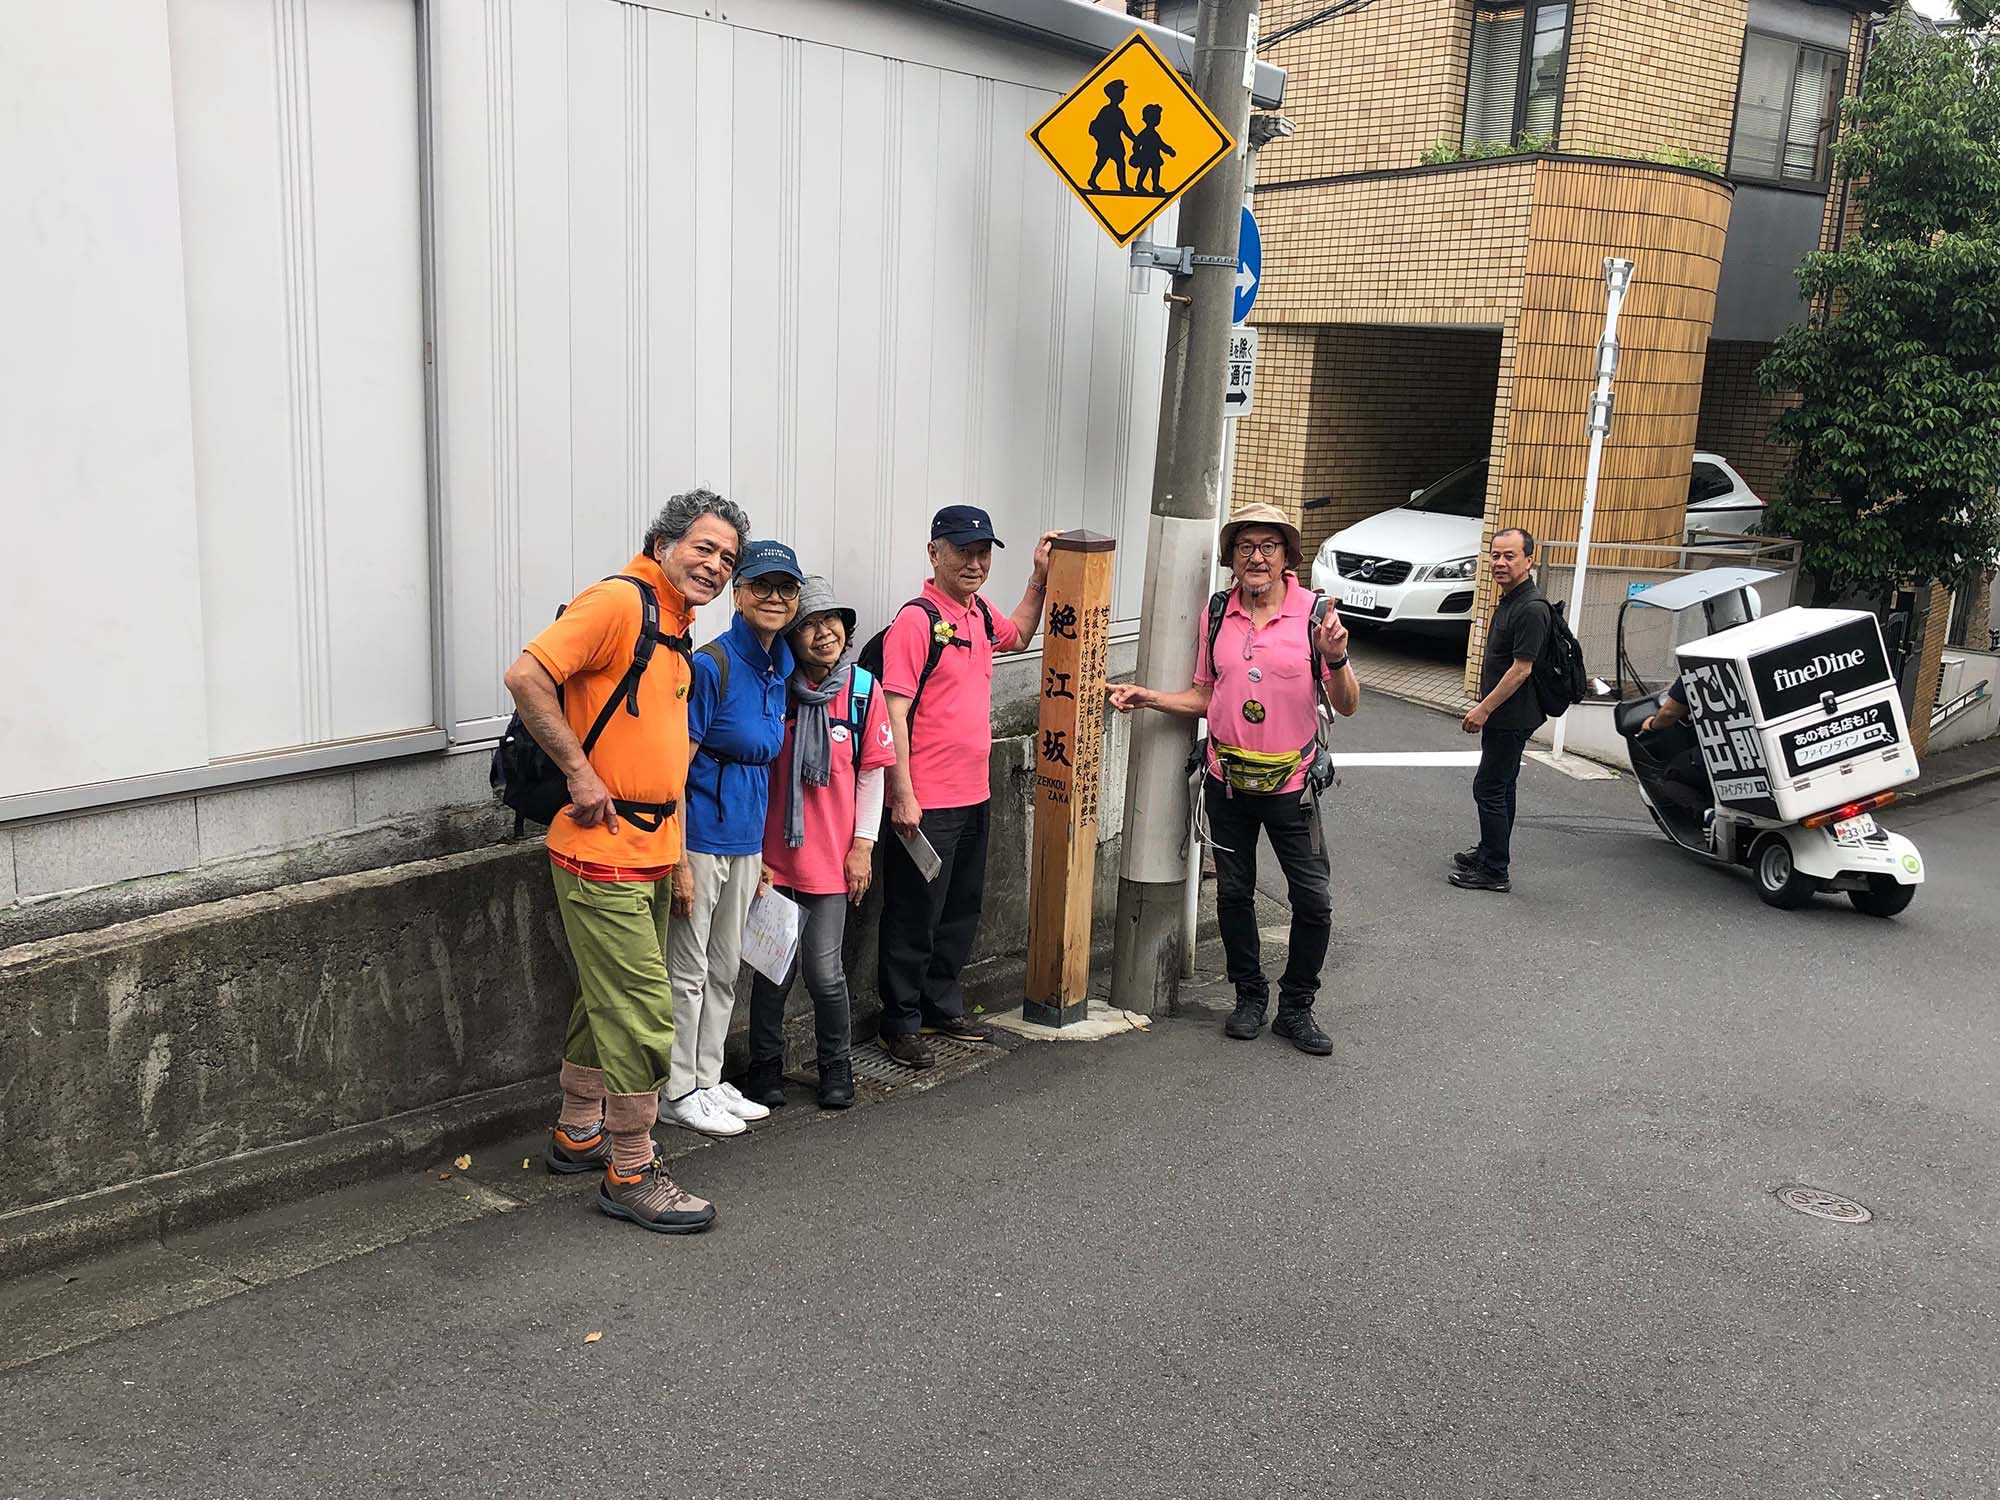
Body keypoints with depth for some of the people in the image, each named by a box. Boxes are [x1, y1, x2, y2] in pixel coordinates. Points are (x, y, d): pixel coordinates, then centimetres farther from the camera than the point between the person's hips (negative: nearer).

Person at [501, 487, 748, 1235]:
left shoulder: (675, 627, 14)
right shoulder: (618, 601, -15)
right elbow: (526, 675, -25)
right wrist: (581, 774, -21)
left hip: (650, 851, 10)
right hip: (603, 854, -10)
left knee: (609, 999, 20)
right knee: (644, 1012, -5)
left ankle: (578, 1135, 36)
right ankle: (631, 1174, 7)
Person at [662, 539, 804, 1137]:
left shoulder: (778, 671, 8)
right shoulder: (711, 666, -16)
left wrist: (761, 855, 18)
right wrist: (678, 861, -19)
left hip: (746, 840, 8)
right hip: (700, 836, -8)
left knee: (725, 969, 17)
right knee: (688, 971, 4)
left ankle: (708, 1082, 31)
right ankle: (678, 1092, 18)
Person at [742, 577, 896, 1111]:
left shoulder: (862, 689, -2)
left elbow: (872, 773, 4)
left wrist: (863, 846, 0)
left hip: (832, 858, 0)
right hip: (773, 854, 0)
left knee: (825, 971, 4)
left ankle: (835, 1066, 26)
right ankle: (766, 1065, 27)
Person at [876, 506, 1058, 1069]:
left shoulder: (979, 613, 9)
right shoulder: (916, 620, -15)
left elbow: (1018, 635, 34)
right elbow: (894, 713, -18)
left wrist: (1039, 578, 22)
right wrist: (902, 796, -21)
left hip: (973, 796, 8)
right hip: (925, 804, -8)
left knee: (962, 909, 18)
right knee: (914, 917, 2)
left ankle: (943, 1005, 33)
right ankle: (900, 1023, 15)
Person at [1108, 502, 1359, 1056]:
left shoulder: (1315, 611, -8)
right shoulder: (1217, 614, 2)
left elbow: (1346, 705, -10)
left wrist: (1335, 660, -28)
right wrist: (1148, 697, -4)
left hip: (1290, 784, -3)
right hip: (1228, 780, 3)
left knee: (1314, 900, 0)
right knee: (1234, 894, 12)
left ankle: (1296, 1008, 18)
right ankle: (1250, 997, 30)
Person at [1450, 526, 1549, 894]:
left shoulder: (1531, 608, -21)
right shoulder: (1508, 600, 11)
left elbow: (1521, 669, -23)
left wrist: (1484, 708, -19)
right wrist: (1485, 707, 20)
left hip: (1512, 717, -10)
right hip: (1504, 715, 10)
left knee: (1490, 788, -5)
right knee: (1501, 787, 19)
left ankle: (1494, 871, 1)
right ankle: (1488, 853, 31)